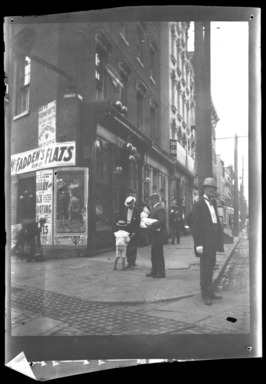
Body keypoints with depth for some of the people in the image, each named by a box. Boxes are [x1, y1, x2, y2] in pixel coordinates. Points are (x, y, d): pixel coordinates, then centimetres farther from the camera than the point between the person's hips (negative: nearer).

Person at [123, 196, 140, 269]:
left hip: (133, 232, -5)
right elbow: (123, 219, 16)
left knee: (132, 248, -5)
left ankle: (132, 264, 1)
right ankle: (129, 263, 14)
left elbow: (138, 223, -10)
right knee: (127, 248, 5)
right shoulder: (126, 210, 7)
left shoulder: (136, 211, -9)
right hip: (127, 230, 5)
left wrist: (134, 232, -14)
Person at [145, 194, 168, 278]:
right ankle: (154, 271, 26)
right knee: (154, 254, 17)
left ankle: (161, 273, 6)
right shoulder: (155, 208, 14)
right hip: (155, 236, 10)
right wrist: (148, 222, 3)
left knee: (159, 254, -3)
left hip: (158, 235, -10)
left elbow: (162, 221, -26)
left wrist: (152, 225, -26)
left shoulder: (160, 208, -18)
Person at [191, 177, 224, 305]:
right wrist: (198, 244, -20)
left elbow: (216, 221, 15)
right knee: (205, 267, -2)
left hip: (213, 240, 8)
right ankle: (206, 295, 7)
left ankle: (209, 292, 26)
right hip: (205, 241, -8)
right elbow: (196, 226, -15)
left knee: (211, 266, 15)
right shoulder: (199, 204, -10)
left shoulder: (213, 203, 15)